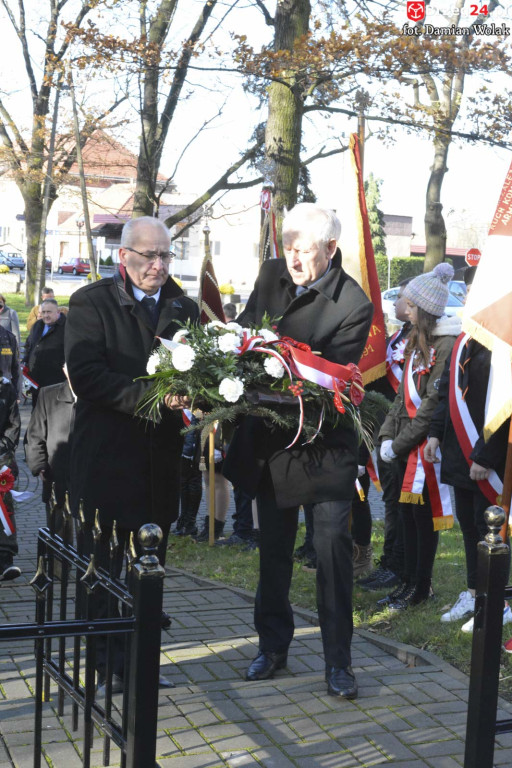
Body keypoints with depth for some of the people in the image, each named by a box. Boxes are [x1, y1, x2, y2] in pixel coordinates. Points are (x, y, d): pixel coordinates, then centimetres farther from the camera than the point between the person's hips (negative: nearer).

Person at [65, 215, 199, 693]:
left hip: (161, 459, 5)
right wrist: (150, 395, -25)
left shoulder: (185, 308, 12)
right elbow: (85, 375, -16)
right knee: (104, 566, 3)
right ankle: (105, 666, 14)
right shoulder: (90, 303, -4)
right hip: (107, 456, -5)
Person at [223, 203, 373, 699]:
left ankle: (338, 661, 9)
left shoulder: (353, 306, -17)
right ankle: (273, 648, 29)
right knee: (273, 550, 14)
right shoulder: (272, 274, 1)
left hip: (324, 441, -5)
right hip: (269, 440, 6)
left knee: (332, 547, -4)